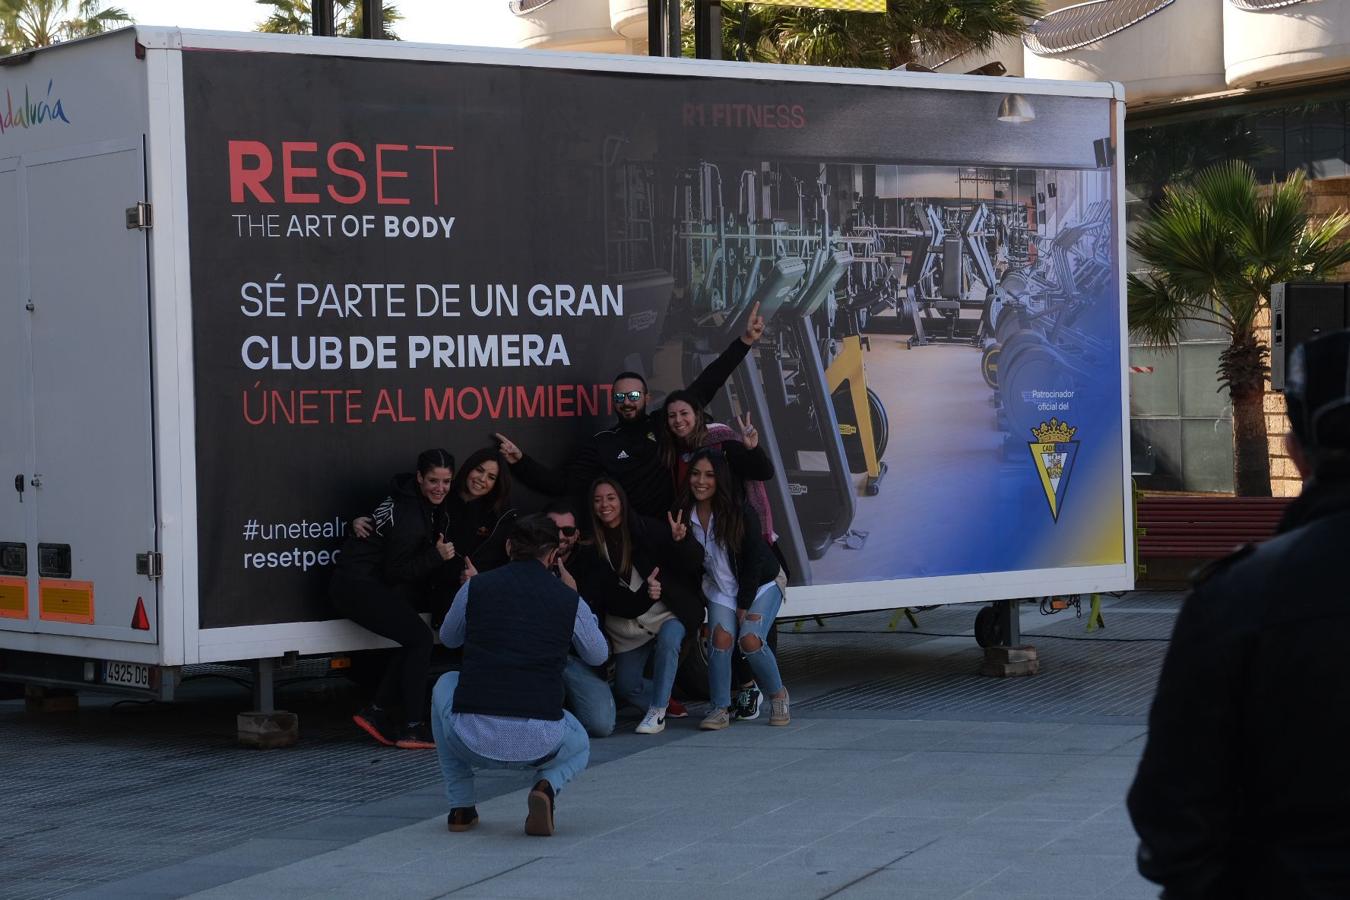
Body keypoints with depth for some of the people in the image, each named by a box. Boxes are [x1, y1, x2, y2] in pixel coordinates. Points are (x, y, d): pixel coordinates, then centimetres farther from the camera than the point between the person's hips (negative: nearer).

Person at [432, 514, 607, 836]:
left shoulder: (476, 587, 4)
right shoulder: (569, 599, 3)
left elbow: (448, 638, 25)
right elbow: (598, 655, 23)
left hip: (473, 740, 0)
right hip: (539, 744, 0)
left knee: (445, 685, 34)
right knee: (579, 746, 37)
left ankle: (461, 807, 27)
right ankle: (547, 786, 0)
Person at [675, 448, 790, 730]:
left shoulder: (741, 513, -21)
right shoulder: (685, 515, -8)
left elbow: (755, 561, -15)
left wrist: (745, 606, -14)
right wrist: (679, 541, -26)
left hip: (760, 587, -3)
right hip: (720, 589, 3)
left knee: (750, 639, -21)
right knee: (720, 636, -20)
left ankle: (777, 696, 3)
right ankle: (720, 709, -15)